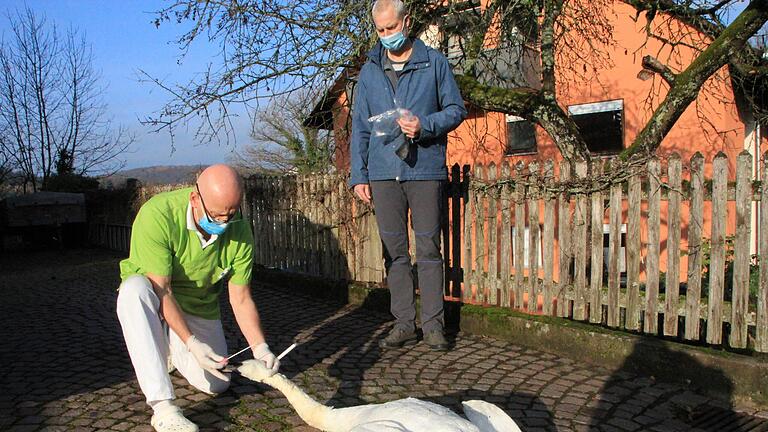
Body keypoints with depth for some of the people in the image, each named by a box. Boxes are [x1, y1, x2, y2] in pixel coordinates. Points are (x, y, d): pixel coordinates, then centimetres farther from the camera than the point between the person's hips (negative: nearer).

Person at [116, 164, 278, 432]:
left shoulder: (240, 231, -19)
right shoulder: (157, 214, -32)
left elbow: (241, 299, -13)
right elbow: (160, 290, -30)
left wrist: (259, 347, -25)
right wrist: (192, 343, -38)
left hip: (199, 306, 3)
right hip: (152, 300, -3)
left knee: (216, 384, -5)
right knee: (135, 288, -39)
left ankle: (173, 350, 30)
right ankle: (162, 406, -35)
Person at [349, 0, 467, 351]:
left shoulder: (434, 63, 6)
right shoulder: (369, 72, 15)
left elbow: (456, 109, 6)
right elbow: (360, 127, 14)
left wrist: (424, 125, -14)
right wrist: (358, 175, 7)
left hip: (425, 169, -3)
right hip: (383, 173, 3)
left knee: (429, 248, -1)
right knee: (394, 250, 6)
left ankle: (433, 324, 8)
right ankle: (404, 323, 14)